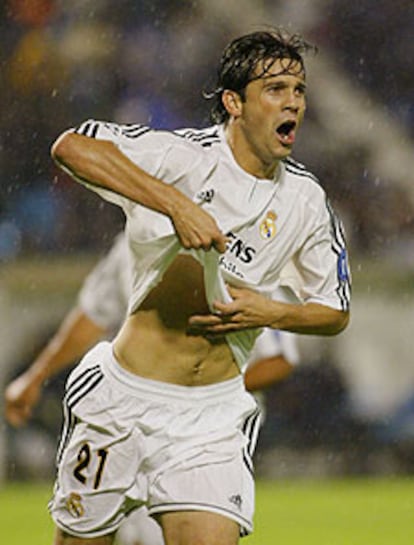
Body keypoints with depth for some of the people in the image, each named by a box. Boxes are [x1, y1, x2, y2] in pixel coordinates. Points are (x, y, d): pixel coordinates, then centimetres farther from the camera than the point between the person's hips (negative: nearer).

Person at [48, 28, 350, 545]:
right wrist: (176, 204, -36)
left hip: (215, 411, 3)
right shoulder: (185, 158, -13)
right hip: (124, 397, -3)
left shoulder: (305, 200, 2)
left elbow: (336, 311, 14)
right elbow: (71, 147, -29)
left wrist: (272, 313, -7)